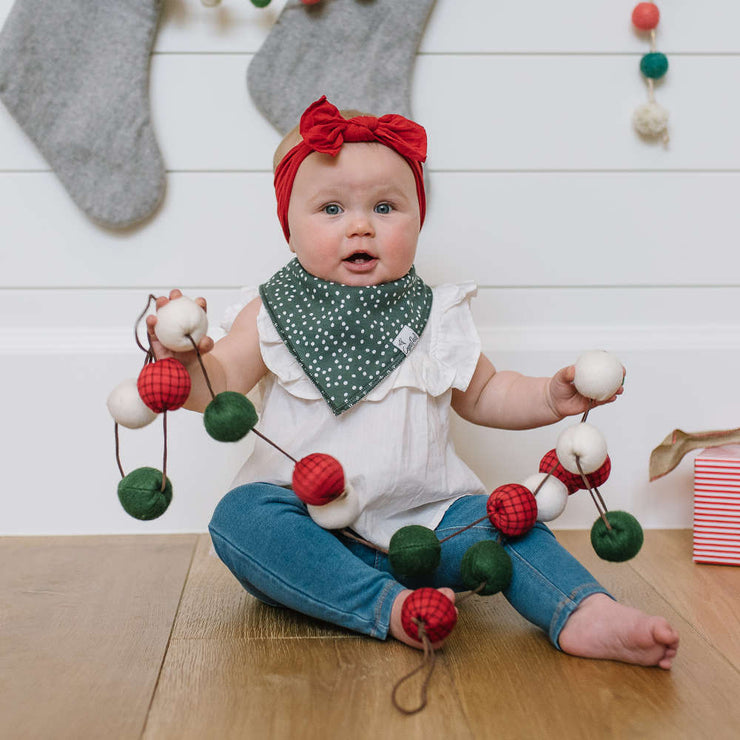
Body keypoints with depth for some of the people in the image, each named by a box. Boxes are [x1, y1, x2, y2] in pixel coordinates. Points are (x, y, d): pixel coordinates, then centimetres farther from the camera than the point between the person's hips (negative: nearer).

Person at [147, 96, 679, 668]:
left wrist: (551, 397, 0)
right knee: (240, 518, -30)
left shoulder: (436, 318, 7)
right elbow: (220, 389, -8)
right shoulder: (271, 316, 1)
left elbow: (481, 394, 17)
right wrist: (188, 360, -31)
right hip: (305, 521, -1)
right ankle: (388, 607, -39)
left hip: (421, 520, 2)